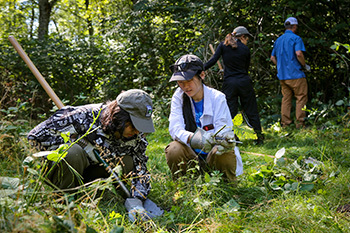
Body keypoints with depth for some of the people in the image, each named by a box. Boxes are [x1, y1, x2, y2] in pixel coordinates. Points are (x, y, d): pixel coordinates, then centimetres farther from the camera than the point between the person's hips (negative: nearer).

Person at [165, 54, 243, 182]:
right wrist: (192, 138, -38)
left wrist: (225, 139, -41)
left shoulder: (217, 97, -8)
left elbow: (223, 131, -14)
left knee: (224, 153, -33)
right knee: (173, 150, -28)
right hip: (191, 156, 1)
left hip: (213, 157, -1)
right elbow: (175, 128, -15)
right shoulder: (179, 97, -2)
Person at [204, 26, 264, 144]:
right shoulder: (245, 50, 2)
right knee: (251, 111, 9)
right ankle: (259, 137, 14)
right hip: (244, 82, 0)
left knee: (230, 112, 4)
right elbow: (246, 69, 8)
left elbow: (213, 60, -6)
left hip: (229, 83, 0)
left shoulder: (223, 45, 2)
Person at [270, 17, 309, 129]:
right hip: (295, 74, -7)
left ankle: (285, 123, 9)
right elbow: (299, 53, -20)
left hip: (282, 75, 7)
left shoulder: (278, 40, 15)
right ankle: (300, 123, -2)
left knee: (286, 99, 9)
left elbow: (272, 57, 18)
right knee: (301, 97, 1)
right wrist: (305, 65, -7)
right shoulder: (296, 38, -6)